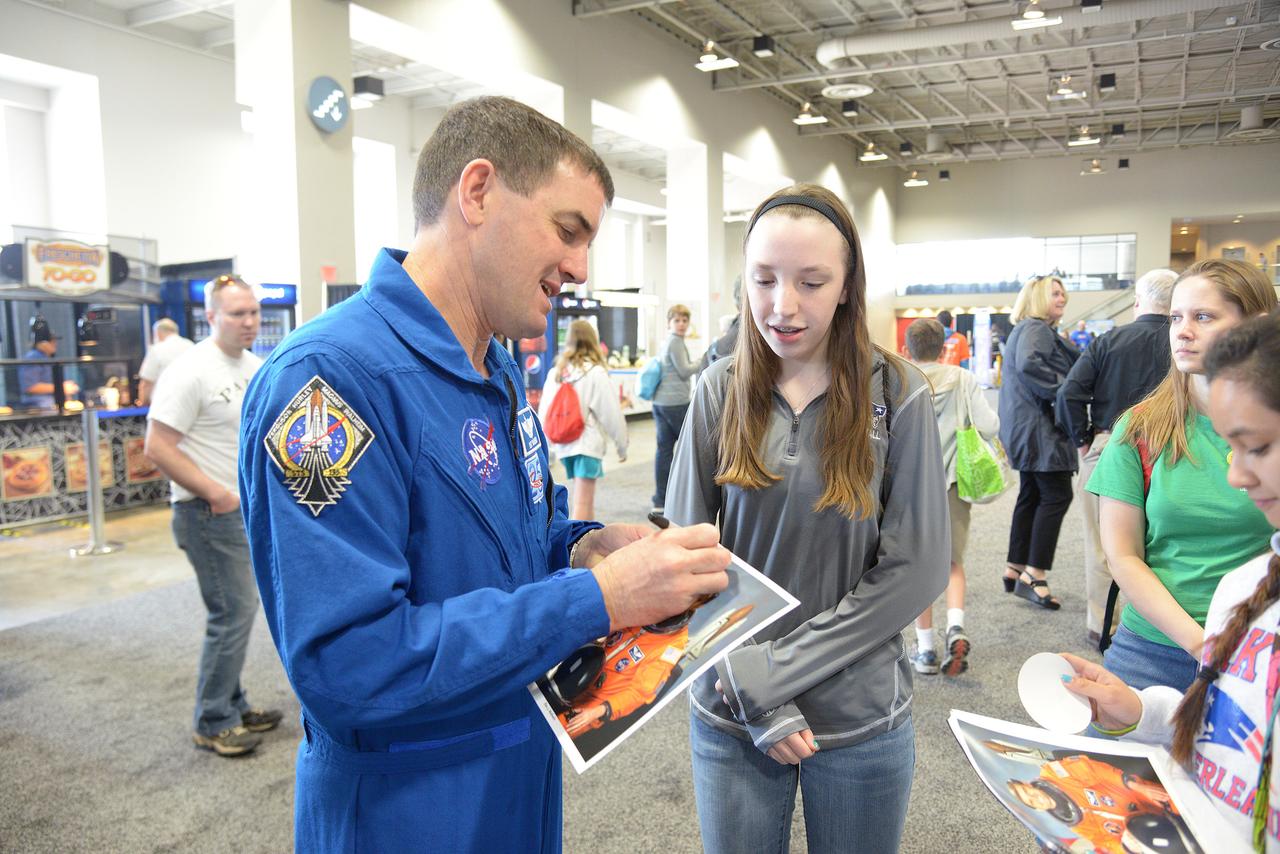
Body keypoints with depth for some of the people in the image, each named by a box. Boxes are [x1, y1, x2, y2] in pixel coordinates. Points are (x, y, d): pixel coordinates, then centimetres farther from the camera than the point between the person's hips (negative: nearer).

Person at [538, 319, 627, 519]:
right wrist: (622, 444, 3)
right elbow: (611, 413, -7)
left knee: (583, 501, 20)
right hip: (588, 443, -6)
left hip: (564, 444, 6)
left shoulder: (555, 373, 6)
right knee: (582, 503, -7)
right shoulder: (596, 373, -10)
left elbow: (544, 412, 6)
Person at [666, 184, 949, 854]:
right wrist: (757, 697, -12)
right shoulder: (721, 392, -5)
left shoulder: (896, 393, -8)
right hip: (730, 717, 1)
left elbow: (916, 570, -10)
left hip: (861, 719, 0)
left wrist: (776, 667, -14)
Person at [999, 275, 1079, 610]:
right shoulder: (1035, 329, -11)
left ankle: (1015, 570, 20)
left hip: (1026, 429, 11)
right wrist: (1061, 391, -22)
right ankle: (1034, 576, -9)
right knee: (1057, 495, -10)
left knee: (1031, 496, 14)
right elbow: (1028, 363, -30)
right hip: (1039, 428, -11)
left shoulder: (1027, 330, 23)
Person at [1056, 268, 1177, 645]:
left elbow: (1070, 393, -10)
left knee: (1101, 544, 11)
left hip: (1105, 448, 0)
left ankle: (1100, 624, 20)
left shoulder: (1110, 340, -3)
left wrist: (1082, 439, 0)